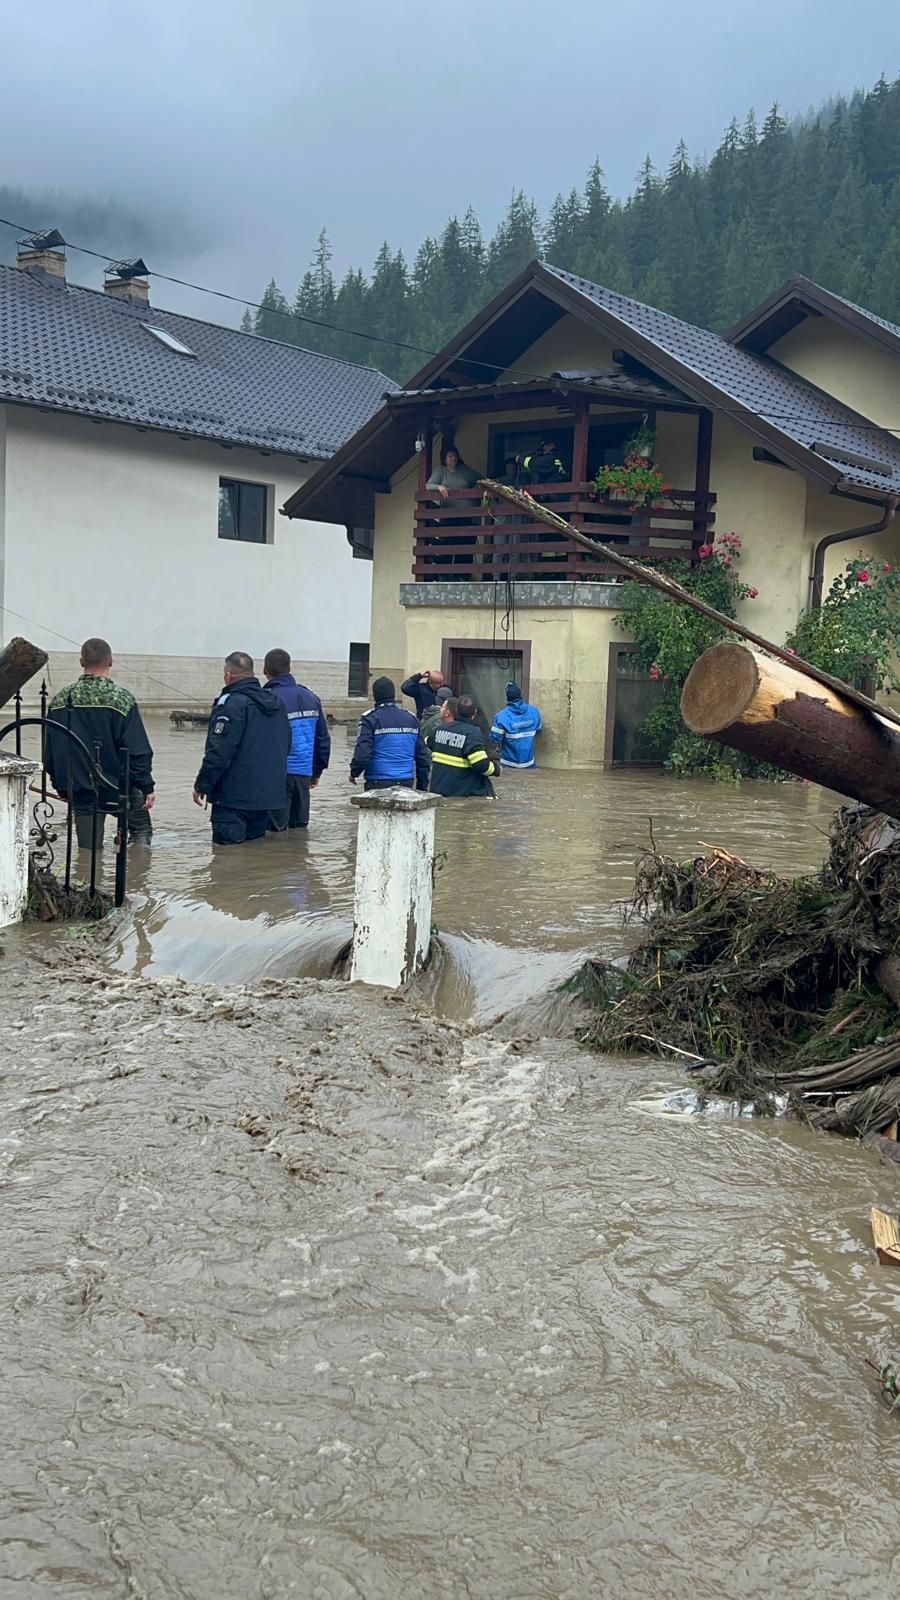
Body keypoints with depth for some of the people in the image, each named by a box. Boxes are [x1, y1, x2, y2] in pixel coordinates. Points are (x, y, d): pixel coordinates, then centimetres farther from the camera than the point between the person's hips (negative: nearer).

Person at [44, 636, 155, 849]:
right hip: (117, 791, -3)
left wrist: (61, 786, 20)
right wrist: (147, 787, -7)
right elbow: (138, 750, -14)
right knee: (142, 827, 21)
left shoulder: (60, 700, 3)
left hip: (79, 793, 3)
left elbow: (50, 752, 10)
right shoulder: (120, 698, -11)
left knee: (88, 851, 9)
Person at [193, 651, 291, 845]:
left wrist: (201, 786, -10)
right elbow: (286, 746, 20)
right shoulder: (277, 703, 13)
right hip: (268, 794, 8)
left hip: (234, 797, -8)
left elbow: (218, 753, -18)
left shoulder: (231, 704, -15)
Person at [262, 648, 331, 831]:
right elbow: (323, 738, 14)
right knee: (300, 826, 15)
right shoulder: (311, 697, 10)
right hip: (304, 772, 6)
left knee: (276, 829, -1)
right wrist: (317, 771, 22)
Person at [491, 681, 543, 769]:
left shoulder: (502, 716, -20)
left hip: (509, 764, -2)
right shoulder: (534, 711, -7)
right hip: (528, 762, 3)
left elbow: (495, 738, -17)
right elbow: (539, 729, 9)